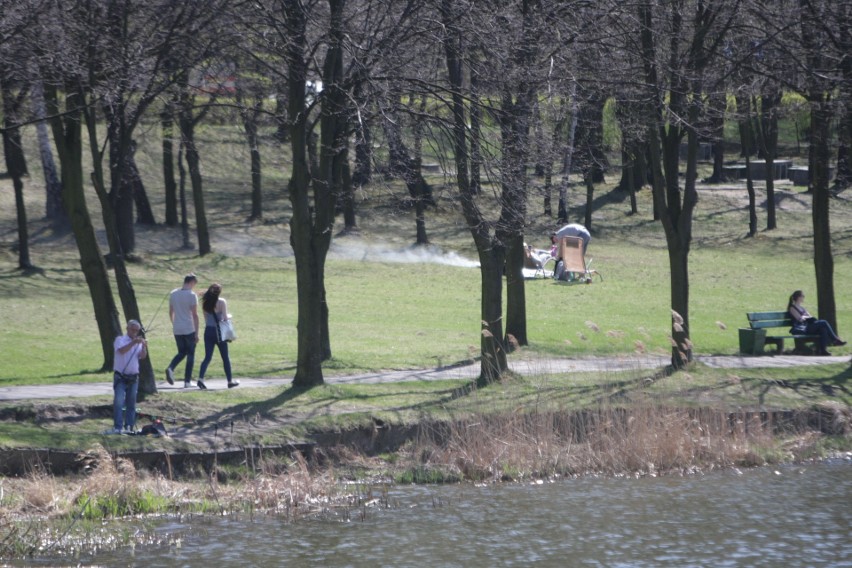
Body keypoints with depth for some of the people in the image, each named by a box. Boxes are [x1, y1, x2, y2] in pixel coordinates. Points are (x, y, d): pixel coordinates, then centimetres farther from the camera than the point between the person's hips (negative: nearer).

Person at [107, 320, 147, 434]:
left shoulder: (139, 342, 8)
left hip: (133, 377, 4)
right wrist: (134, 342, -34)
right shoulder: (120, 339, -3)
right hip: (120, 377, -4)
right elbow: (122, 350, -24)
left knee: (131, 404, 8)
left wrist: (144, 347, -29)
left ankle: (129, 427, 14)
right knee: (118, 402, -13)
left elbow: (143, 356, -9)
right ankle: (117, 427, -14)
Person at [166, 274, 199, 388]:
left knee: (182, 352, 18)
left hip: (177, 330, 5)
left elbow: (171, 312, 13)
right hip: (189, 330, -5)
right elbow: (195, 315, -11)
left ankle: (170, 368, -10)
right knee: (190, 354, 6)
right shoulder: (191, 295, -11)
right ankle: (187, 381, 5)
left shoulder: (173, 294, 6)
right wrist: (197, 333, -8)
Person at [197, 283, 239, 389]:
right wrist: (229, 316, 9)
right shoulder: (221, 302, -11)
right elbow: (225, 318, -11)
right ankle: (230, 381, 17)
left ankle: (200, 378, -15)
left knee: (207, 357, 4)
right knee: (225, 357, 9)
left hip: (208, 331, 4)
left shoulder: (205, 303, 4)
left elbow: (205, 318, 9)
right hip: (219, 331, -4)